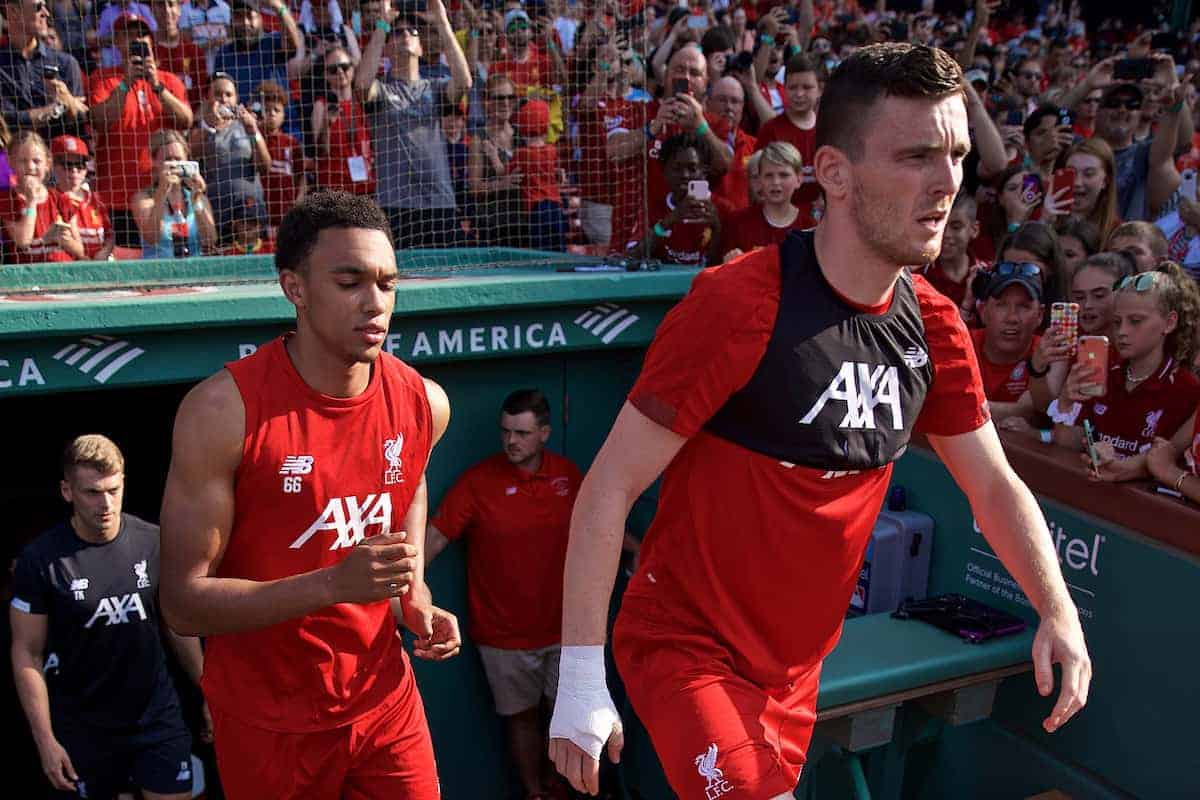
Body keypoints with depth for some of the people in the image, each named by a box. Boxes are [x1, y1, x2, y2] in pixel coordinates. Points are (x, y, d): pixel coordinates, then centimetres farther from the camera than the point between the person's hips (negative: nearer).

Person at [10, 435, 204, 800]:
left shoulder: (155, 543, -5)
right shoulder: (40, 560, -11)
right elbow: (27, 654, -6)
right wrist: (45, 740, -8)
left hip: (159, 715, 2)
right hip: (82, 728, -1)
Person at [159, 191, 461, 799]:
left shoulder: (424, 402, -5)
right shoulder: (223, 410, -20)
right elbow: (183, 604, -19)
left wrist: (419, 608, -4)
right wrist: (333, 584, -30)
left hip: (384, 697, 4)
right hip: (268, 720, -3)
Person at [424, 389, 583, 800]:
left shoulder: (567, 473, -2)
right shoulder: (478, 481, -14)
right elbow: (433, 537, -19)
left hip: (562, 624, 3)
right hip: (505, 633, -3)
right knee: (522, 716, 13)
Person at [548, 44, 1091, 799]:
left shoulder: (935, 326, -3)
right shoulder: (736, 303, -23)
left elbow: (994, 484, 9)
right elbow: (610, 487, -19)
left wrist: (1058, 609, -6)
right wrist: (581, 675, -21)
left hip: (797, 666, 6)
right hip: (684, 644, -6)